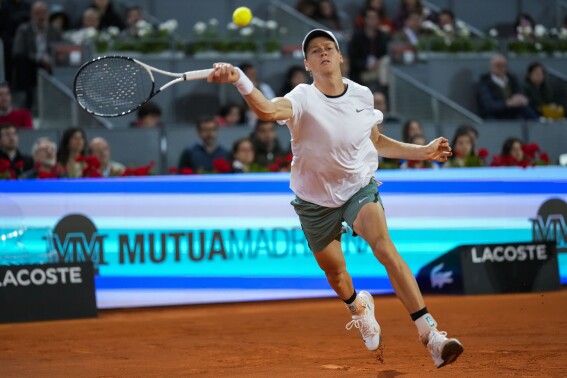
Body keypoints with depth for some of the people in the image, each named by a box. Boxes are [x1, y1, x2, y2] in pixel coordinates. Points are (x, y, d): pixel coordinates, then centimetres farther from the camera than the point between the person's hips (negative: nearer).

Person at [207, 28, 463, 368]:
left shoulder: (362, 95, -6)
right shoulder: (304, 99, -21)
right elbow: (268, 110, -45)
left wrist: (423, 152, 8)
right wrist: (239, 80, -65)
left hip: (360, 187, 1)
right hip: (316, 201, 0)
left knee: (384, 245, -26)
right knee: (335, 274, 14)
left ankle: (429, 332, -30)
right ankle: (359, 306, 53)